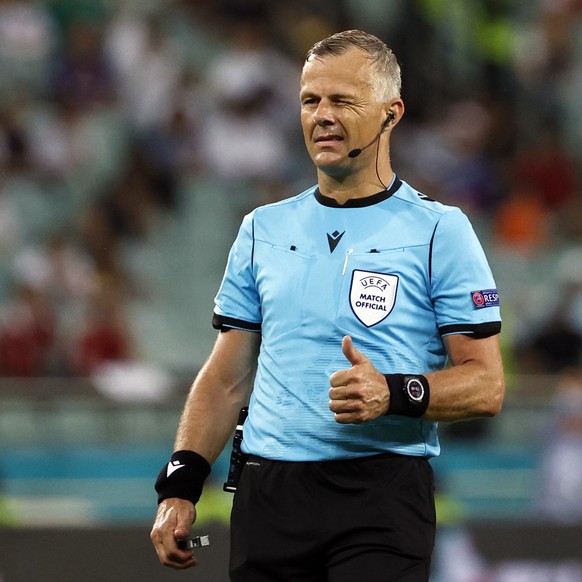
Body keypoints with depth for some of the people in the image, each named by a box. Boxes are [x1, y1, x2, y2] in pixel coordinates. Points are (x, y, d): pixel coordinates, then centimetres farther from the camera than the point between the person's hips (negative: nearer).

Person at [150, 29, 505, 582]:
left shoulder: (439, 230, 1)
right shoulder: (263, 229, 15)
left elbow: (485, 386, -3)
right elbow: (227, 376, 16)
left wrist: (393, 394, -20)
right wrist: (180, 484, 5)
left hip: (382, 497, -4)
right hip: (267, 493, 4)